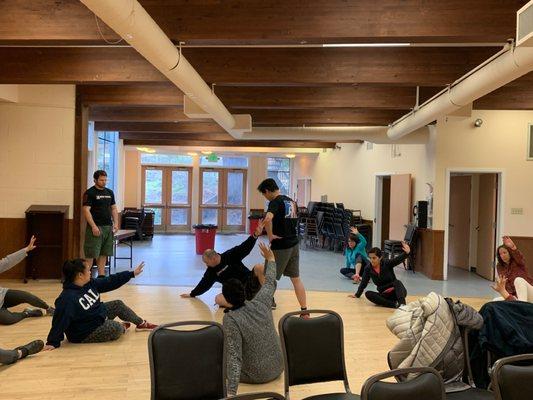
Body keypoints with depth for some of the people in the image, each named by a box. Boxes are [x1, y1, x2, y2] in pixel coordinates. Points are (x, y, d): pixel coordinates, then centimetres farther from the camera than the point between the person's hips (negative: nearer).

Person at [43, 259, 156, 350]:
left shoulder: (90, 284, -5)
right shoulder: (67, 298, -32)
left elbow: (110, 282, 1)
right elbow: (60, 321, -31)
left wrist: (132, 273, 1)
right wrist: (53, 342, -28)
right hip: (85, 334, -9)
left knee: (118, 304, 12)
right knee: (116, 328, -24)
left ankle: (142, 323, 31)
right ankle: (123, 327, 14)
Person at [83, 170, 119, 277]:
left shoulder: (110, 192, 15)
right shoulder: (89, 193, -5)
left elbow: (113, 209, 19)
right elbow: (86, 210, -12)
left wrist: (116, 223, 6)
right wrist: (93, 226, -19)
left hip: (108, 227, 6)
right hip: (96, 227, -6)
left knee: (104, 254, 10)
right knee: (91, 254, -5)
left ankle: (101, 275, 17)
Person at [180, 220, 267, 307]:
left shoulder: (230, 255, -8)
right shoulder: (211, 271, 6)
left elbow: (245, 247, -19)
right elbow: (204, 284, 20)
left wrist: (256, 234, -34)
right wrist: (192, 294, 30)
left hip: (249, 283, -3)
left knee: (258, 267, -33)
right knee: (218, 299, -24)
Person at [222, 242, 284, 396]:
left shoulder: (231, 319, -22)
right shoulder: (261, 303, -9)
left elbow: (234, 357, -28)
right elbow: (270, 283, 11)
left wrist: (231, 392, -30)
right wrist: (270, 259, 25)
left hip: (255, 376, -4)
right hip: (278, 368, 4)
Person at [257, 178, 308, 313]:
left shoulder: (275, 202, -14)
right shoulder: (291, 201, 12)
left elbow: (268, 219, -33)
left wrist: (270, 235, -20)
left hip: (281, 246, -8)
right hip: (294, 244, 8)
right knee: (296, 278, 14)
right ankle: (304, 311, 18)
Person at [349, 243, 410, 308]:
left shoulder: (387, 263, -11)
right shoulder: (368, 269, -2)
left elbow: (399, 259, -29)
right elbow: (363, 283, 10)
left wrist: (407, 253, -49)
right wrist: (357, 295, 17)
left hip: (396, 291, -3)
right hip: (385, 295, 3)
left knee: (397, 282, -33)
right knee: (368, 294, -22)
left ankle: (402, 304, -54)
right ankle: (395, 304, -33)